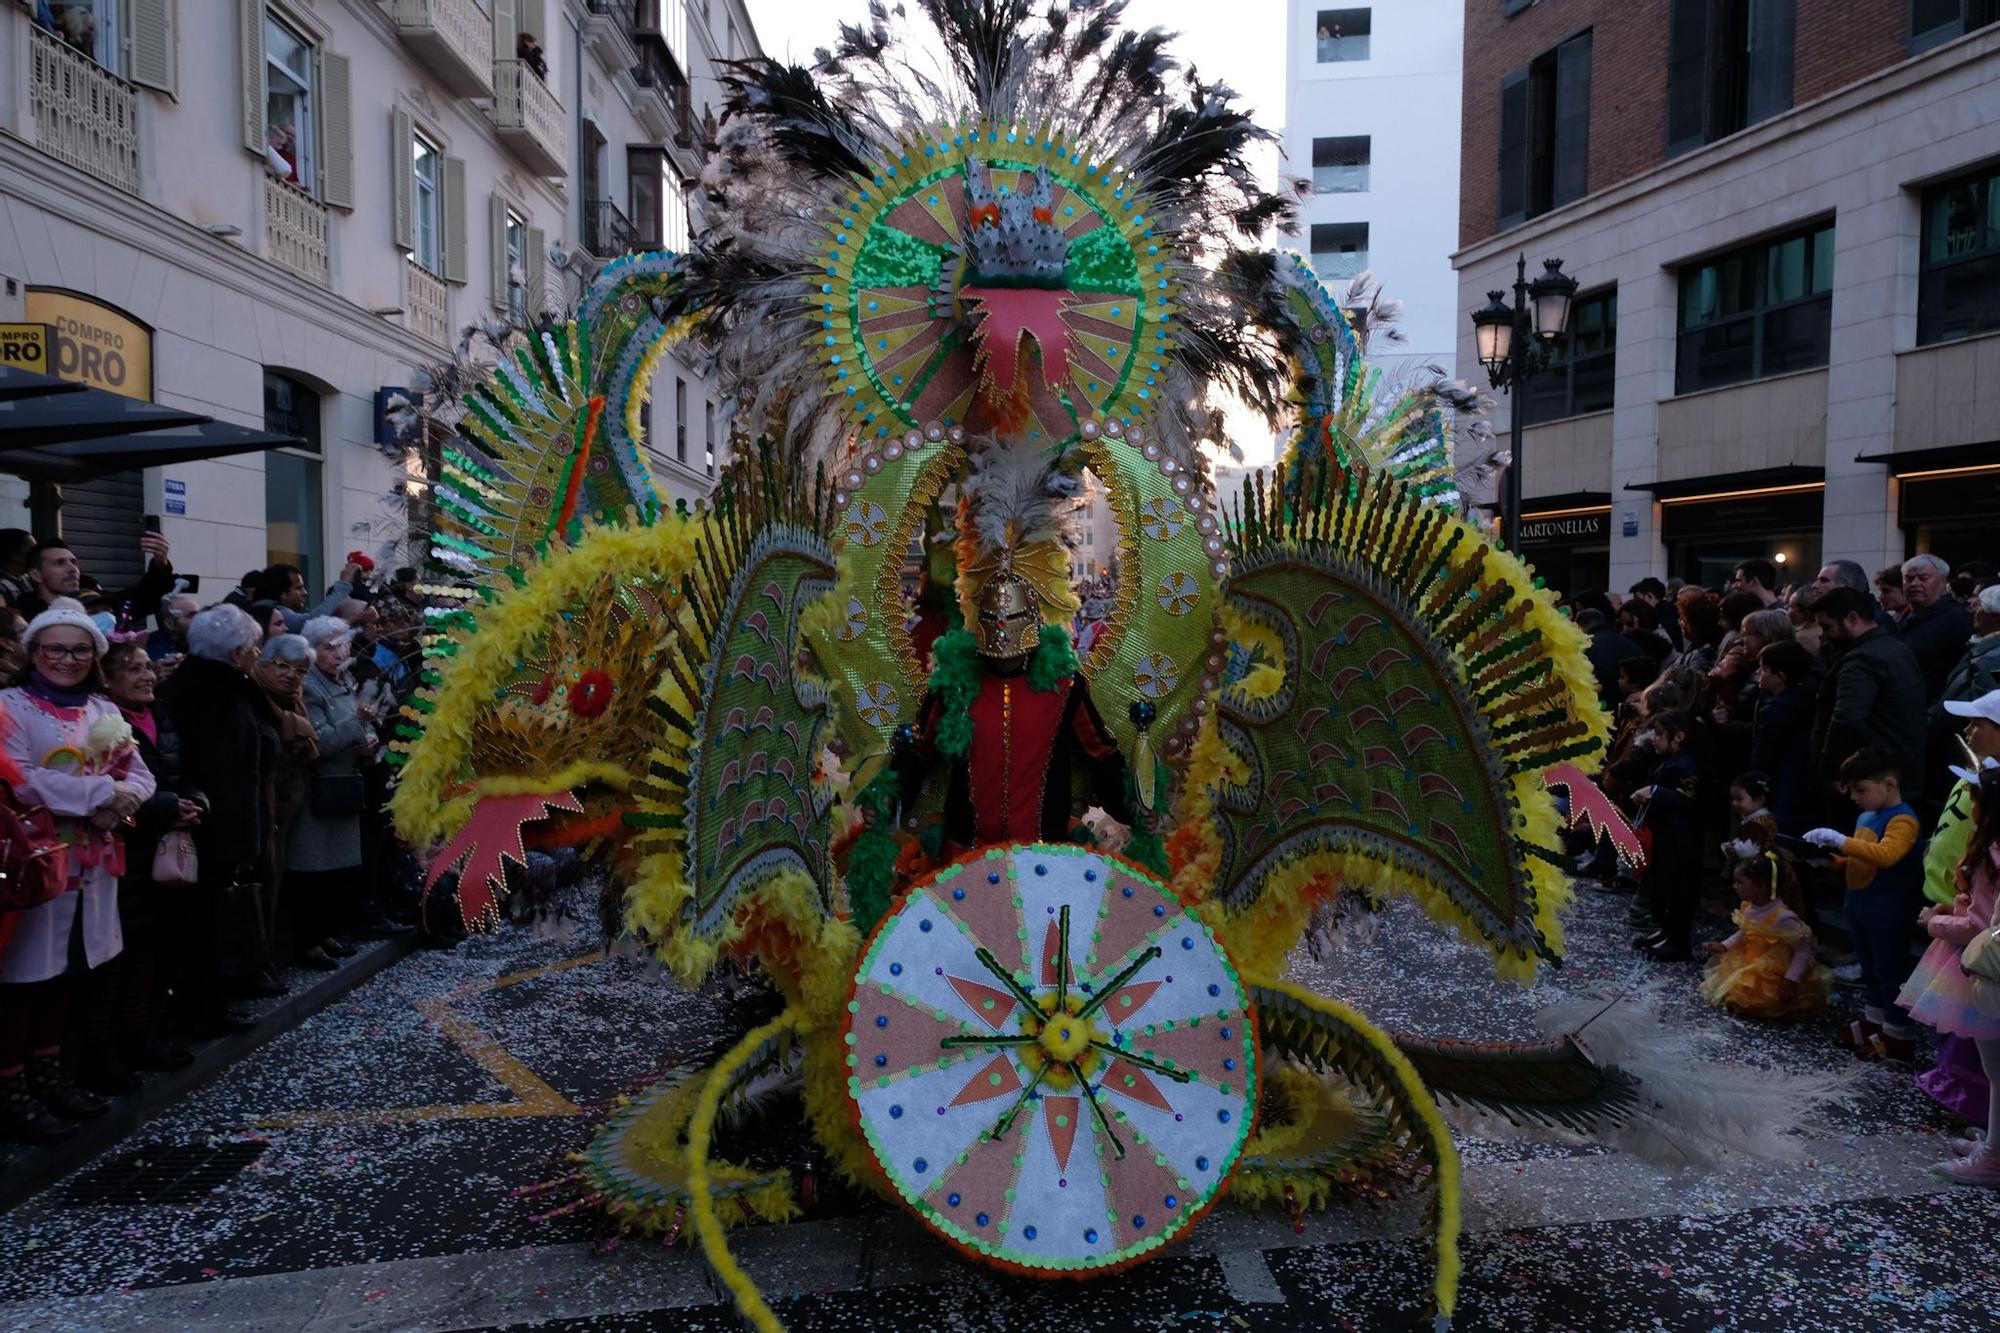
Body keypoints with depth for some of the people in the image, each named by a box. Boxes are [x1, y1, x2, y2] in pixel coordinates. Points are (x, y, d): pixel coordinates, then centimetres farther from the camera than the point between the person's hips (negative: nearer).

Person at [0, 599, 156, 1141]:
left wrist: (116, 804, -15)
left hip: (91, 863, 6)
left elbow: (140, 777, 6)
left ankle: (47, 1074, 26)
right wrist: (100, 793, -21)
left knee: (63, 971, 15)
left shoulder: (105, 711, 11)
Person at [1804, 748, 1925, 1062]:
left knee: (1890, 971, 2)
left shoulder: (1902, 820, -18)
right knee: (1869, 969, 20)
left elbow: (1885, 855, -36)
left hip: (1888, 914, -9)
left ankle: (1898, 1037, 12)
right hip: (1859, 907, 9)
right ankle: (1873, 1022, 33)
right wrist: (1829, 858, 3)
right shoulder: (1866, 817, 10)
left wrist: (1840, 840, -36)